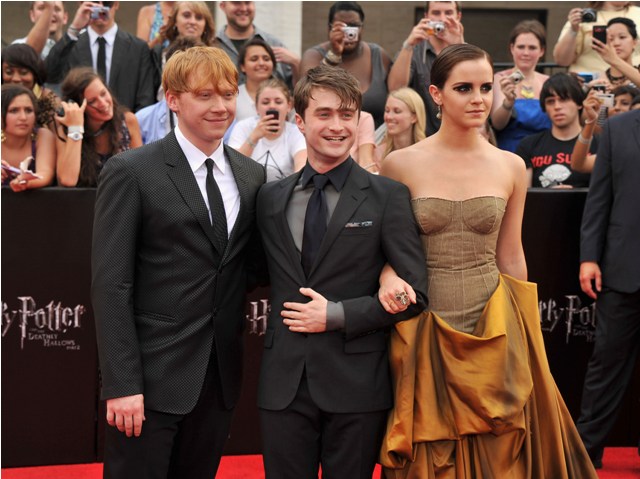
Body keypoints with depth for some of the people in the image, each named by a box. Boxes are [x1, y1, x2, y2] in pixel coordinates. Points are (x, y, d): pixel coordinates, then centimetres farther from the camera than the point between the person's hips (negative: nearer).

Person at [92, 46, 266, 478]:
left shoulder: (253, 176, 10)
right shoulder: (131, 173, -7)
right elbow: (111, 285, -10)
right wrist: (121, 384, -15)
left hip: (221, 376, 5)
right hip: (153, 376, -5)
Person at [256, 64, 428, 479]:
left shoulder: (388, 197, -3)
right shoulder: (271, 198, 8)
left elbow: (416, 294, -6)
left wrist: (337, 315, -13)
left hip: (356, 383, -3)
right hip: (283, 383, 3)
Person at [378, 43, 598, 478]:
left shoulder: (511, 168, 3)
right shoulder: (401, 164, -4)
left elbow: (511, 257, 10)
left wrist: (524, 338, 13)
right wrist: (390, 279, -18)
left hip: (494, 333, 2)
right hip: (424, 335, -1)